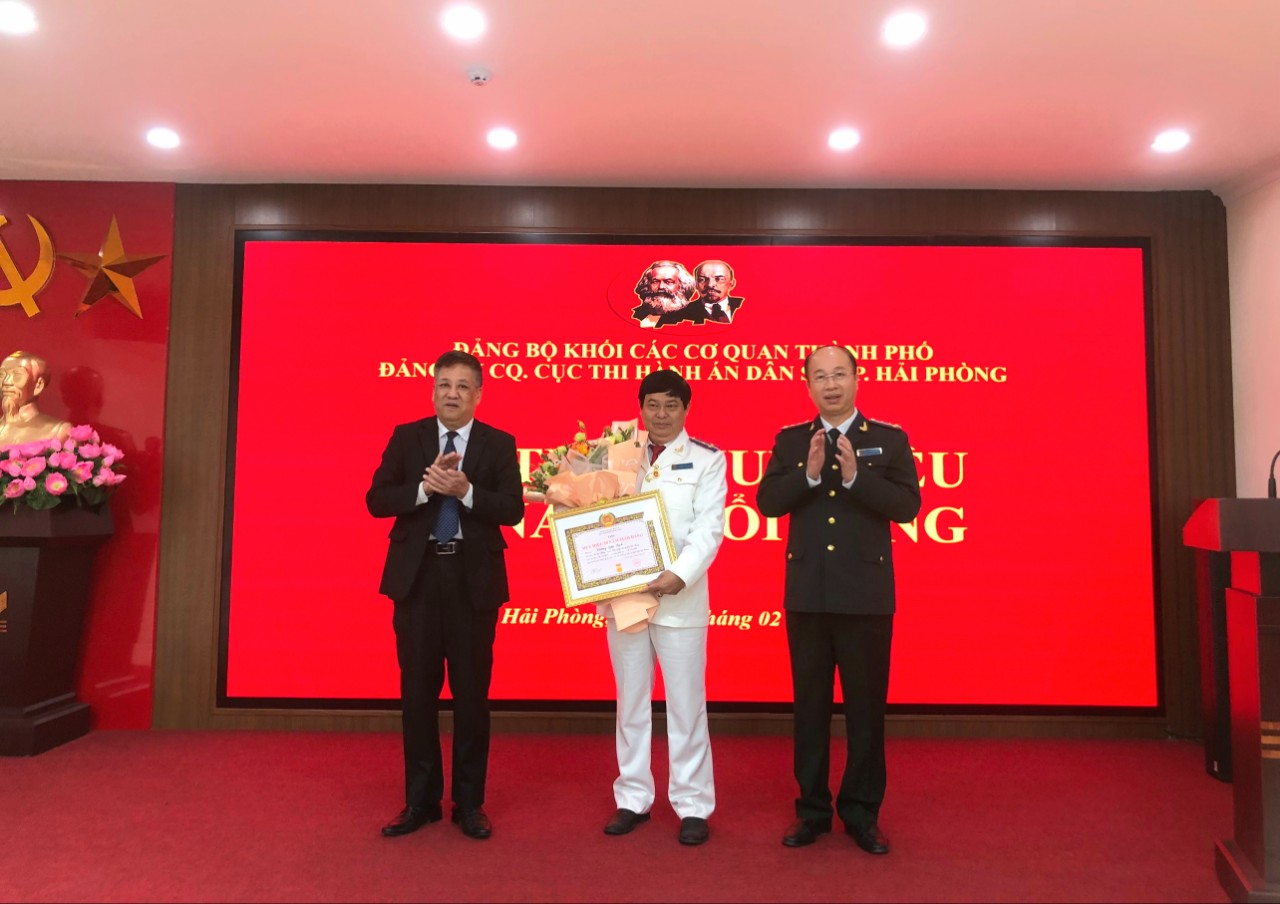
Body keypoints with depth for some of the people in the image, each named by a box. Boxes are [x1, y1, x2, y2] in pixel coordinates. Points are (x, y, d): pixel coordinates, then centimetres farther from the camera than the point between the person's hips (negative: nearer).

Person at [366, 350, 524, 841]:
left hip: (474, 578, -1)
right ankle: (421, 800, 25)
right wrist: (425, 486, -17)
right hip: (417, 576, 1)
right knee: (418, 691, 9)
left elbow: (513, 509, -8)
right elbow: (376, 500, -2)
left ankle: (469, 803, 21)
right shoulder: (405, 437, 5)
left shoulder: (498, 444, 1)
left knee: (472, 693, 6)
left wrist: (466, 491, -22)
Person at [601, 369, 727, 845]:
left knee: (686, 704, 6)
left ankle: (693, 805, 19)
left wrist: (679, 575, -22)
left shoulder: (707, 460, 0)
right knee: (631, 702, 13)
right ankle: (633, 798, 27)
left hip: (680, 598, -3)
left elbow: (708, 529, -9)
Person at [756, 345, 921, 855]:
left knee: (866, 706, 8)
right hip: (806, 593, 2)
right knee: (809, 704, 11)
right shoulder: (790, 441, 6)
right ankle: (812, 809, 26)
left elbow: (908, 506, -8)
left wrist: (855, 475, -20)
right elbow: (767, 503, -4)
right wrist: (809, 473, -18)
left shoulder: (889, 439, 1)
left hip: (865, 594, -1)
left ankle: (862, 812, 25)